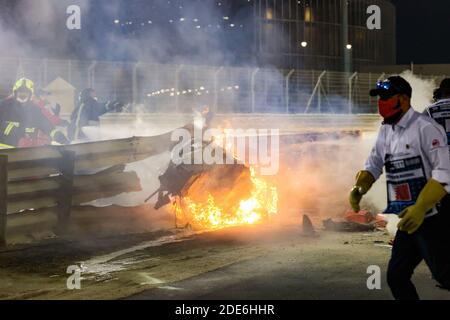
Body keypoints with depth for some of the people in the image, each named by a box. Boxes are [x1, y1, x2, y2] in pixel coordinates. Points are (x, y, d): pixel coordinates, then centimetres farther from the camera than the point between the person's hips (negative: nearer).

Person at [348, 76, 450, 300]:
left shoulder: (425, 128, -15)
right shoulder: (386, 131, 11)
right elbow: (374, 163, 20)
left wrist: (420, 208, -28)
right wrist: (359, 187, 1)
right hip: (409, 218, 8)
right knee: (396, 277, 10)